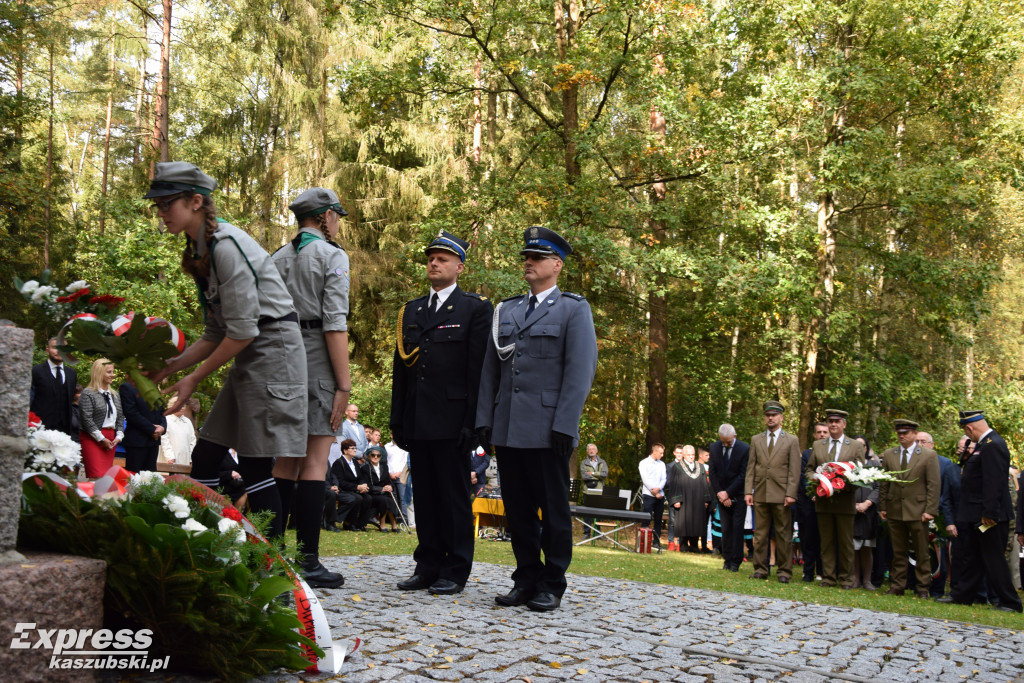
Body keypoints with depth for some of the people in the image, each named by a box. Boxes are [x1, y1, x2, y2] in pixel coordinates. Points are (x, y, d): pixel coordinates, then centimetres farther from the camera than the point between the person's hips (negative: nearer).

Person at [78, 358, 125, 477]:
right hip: (92, 439, -6)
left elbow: (120, 417, 19)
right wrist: (101, 439, -11)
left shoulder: (115, 395, 18)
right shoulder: (88, 393, -4)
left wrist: (118, 436, 4)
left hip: (111, 439, 6)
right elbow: (86, 419, -10)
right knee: (97, 476, -16)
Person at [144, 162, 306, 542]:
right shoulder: (200, 251, 13)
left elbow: (243, 331, -19)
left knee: (255, 466, -7)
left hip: (273, 350, -9)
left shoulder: (226, 245, -16)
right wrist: (169, 367, 6)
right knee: (205, 457, 8)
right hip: (247, 358, 10)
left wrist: (194, 378, -10)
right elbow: (217, 333, 15)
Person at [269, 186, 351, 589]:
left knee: (285, 460, 10)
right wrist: (344, 384, -13)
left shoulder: (277, 258, 16)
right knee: (315, 462, -5)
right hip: (317, 361, -7)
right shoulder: (331, 255, -4)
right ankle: (308, 561, -4)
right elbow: (335, 324, -12)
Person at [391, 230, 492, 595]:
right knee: (425, 496, 11)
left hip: (451, 422, -5)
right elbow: (400, 368, 17)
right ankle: (427, 567, 19)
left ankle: (456, 571, 8)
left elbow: (478, 369, -6)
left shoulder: (475, 308, 0)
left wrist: (471, 422, -13)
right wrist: (397, 420, 11)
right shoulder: (411, 310, 17)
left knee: (455, 496, 0)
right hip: (418, 422, 6)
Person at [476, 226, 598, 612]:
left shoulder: (574, 309, 2)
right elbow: (490, 368, 16)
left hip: (547, 431, -5)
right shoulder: (506, 311, 17)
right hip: (507, 430, 5)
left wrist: (564, 425, -14)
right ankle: (527, 580, 19)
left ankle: (552, 586, 11)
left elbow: (581, 370, -6)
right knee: (518, 509, 9)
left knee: (554, 509, 2)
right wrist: (484, 420, 7)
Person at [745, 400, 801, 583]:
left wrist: (790, 494, -9)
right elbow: (751, 467, 10)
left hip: (781, 495, -3)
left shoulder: (792, 441, 5)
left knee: (784, 535, 1)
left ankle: (784, 571, 7)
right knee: (760, 533, 5)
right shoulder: (756, 440, 13)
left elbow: (794, 470, 0)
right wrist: (748, 491, 1)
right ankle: (760, 569, 12)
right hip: (760, 494, 3)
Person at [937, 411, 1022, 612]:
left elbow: (994, 483, -25)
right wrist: (966, 456, 4)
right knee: (972, 557, 16)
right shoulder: (985, 443, 13)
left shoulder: (992, 445, -20)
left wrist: (989, 514, -26)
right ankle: (962, 595, 25)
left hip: (990, 516, -10)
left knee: (993, 558, -2)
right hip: (976, 516, 10)